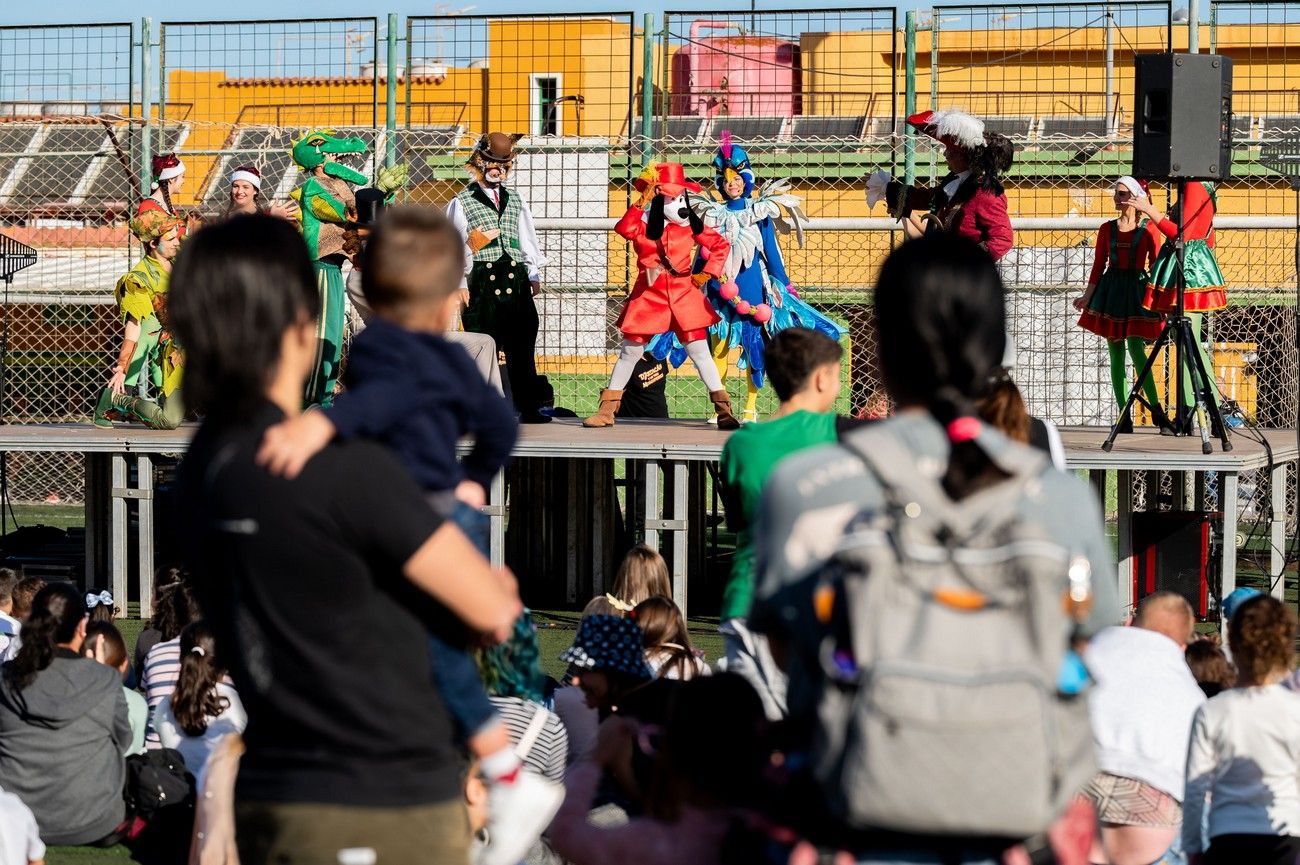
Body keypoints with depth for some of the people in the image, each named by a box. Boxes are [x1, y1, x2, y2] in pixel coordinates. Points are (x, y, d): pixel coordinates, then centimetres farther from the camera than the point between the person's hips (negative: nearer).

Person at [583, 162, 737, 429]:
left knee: (699, 351, -1)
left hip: (683, 295, 0)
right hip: (649, 295, 0)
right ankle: (606, 411, 14)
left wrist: (707, 272, 0)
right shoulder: (643, 223, -4)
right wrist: (642, 201, -30)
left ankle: (724, 410, 2)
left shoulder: (691, 225, 1)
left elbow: (721, 245, 9)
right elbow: (624, 229, -27)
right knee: (630, 352, 6)